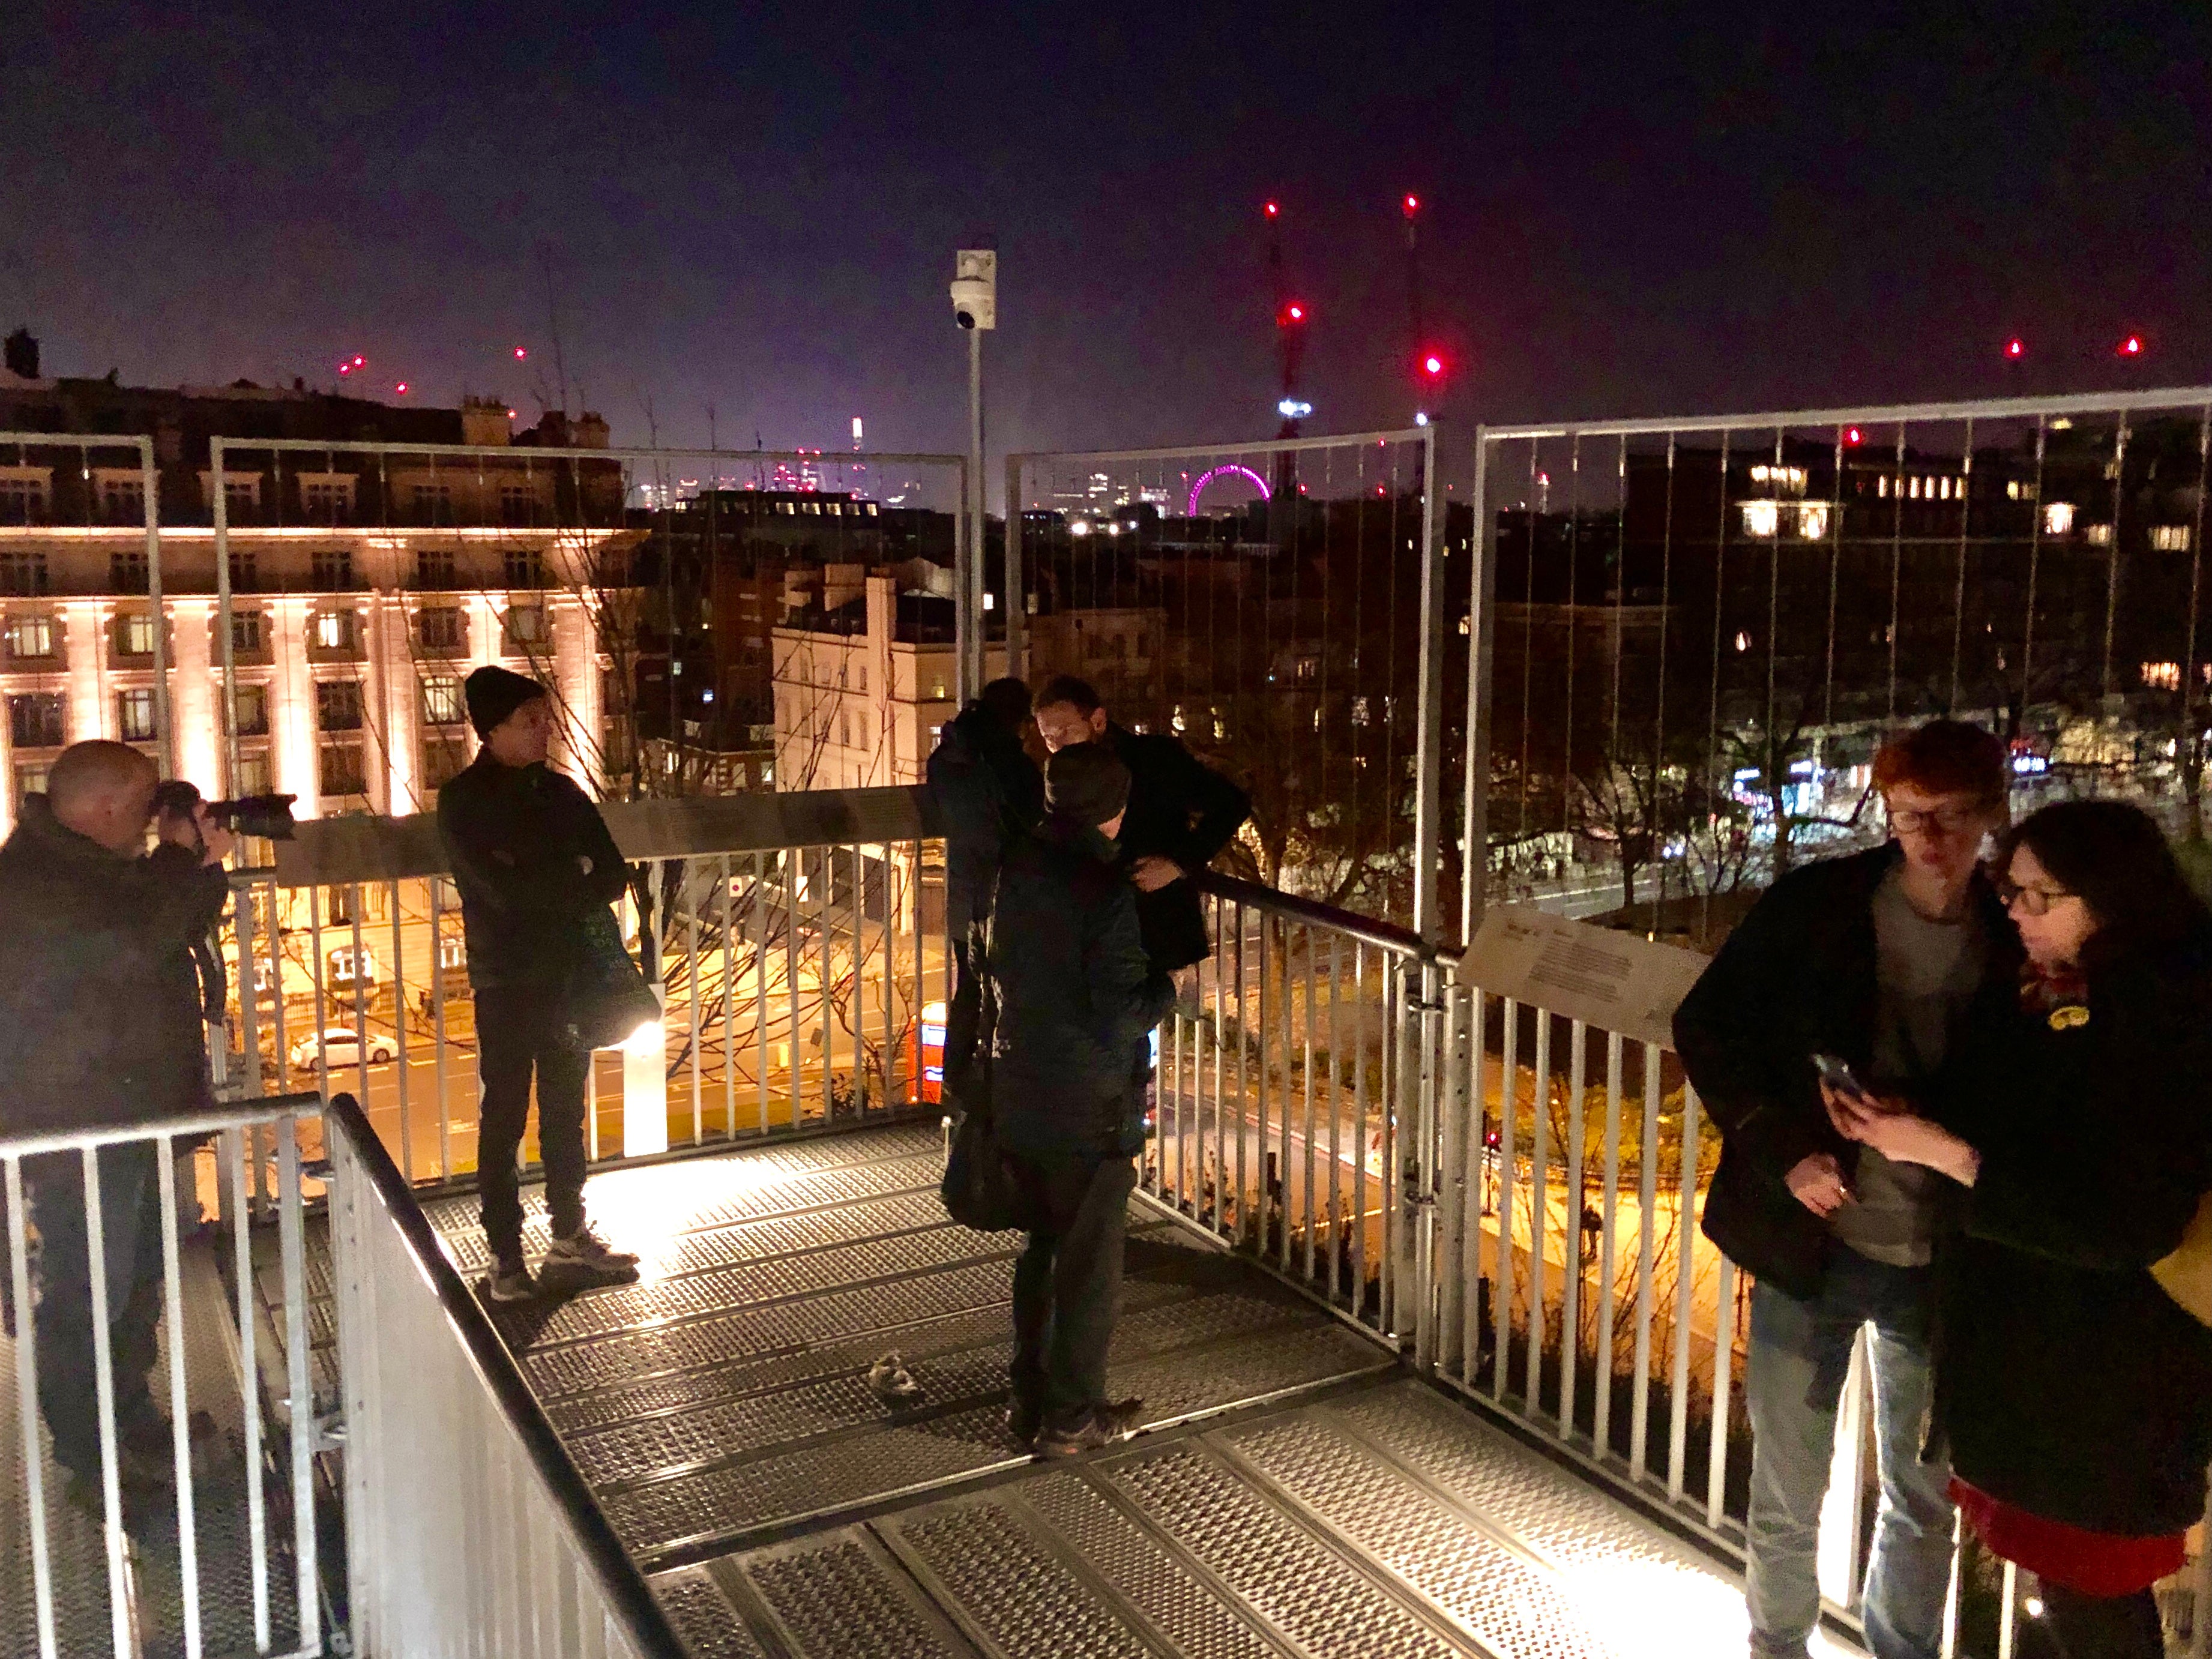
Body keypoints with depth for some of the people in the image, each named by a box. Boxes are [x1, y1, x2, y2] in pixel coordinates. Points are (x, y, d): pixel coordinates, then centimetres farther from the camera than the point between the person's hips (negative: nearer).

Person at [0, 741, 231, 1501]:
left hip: (134, 1117, 10)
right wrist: (180, 857, -18)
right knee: (86, 1301, 0)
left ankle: (132, 1426, 36)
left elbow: (179, 928, 16)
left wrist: (202, 865, -1)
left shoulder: (91, 864, 12)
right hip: (77, 1133, -10)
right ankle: (92, 1462, 13)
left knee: (140, 1285, 20)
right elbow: (134, 940, -31)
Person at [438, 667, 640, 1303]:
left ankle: (569, 1237, 26)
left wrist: (545, 886, -14)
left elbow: (613, 876, 1)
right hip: (507, 984, -5)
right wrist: (573, 883, -8)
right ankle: (505, 1257, 8)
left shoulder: (560, 792, 9)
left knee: (566, 1110, 14)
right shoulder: (465, 801, -7)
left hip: (568, 976, 5)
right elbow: (504, 889, -20)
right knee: (505, 1120, 1)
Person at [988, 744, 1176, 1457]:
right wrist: (1167, 986, -5)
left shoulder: (1019, 868, 0)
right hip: (1087, 1109, -7)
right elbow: (1120, 1018, -22)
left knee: (1040, 1250, 21)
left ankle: (1030, 1398, 31)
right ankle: (1071, 1418, 20)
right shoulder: (1107, 890, -22)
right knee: (1091, 1266, 9)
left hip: (1019, 1095, 7)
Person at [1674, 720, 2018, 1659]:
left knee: (1924, 1499, 19)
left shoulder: (2015, 941, -3)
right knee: (1786, 1501, 11)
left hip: (1938, 1263, 2)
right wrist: (1783, 1151, -14)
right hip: (1812, 1245, -2)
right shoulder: (1816, 905, -9)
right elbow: (1704, 1027, -4)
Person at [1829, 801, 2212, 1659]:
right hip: (2021, 1347, 8)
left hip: (2107, 1378, -8)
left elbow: (2130, 1222, -24)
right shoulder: (2045, 995, 6)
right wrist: (1898, 1127, -5)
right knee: (2082, 1588, 20)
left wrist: (1946, 1153, -25)